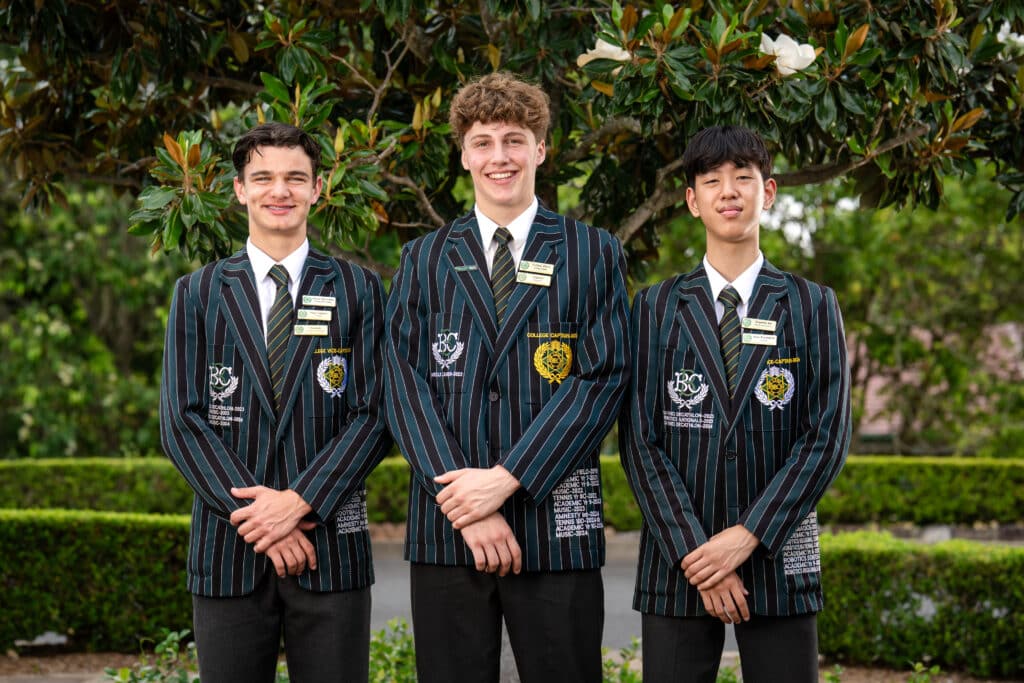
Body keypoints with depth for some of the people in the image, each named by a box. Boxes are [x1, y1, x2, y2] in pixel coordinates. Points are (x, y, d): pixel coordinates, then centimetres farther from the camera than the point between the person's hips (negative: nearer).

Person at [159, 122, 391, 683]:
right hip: (228, 550, 1)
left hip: (331, 546, -1)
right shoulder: (197, 294, 9)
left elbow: (373, 415, 0)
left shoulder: (359, 291, 7)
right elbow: (182, 421, 1)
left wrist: (299, 501, -12)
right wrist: (253, 513, -10)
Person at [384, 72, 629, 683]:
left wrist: (506, 479, -12)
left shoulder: (594, 255, 7)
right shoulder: (424, 260, 13)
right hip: (446, 525, 2)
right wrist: (461, 498, -11)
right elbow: (406, 382, 3)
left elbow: (602, 380, -3)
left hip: (557, 529, -1)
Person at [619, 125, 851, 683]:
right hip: (677, 566, 0)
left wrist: (747, 535, -11)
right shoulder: (655, 308, 7)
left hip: (779, 561, 0)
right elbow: (639, 441, 0)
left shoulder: (812, 306, 7)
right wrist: (694, 552, -10)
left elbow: (828, 437, -1)